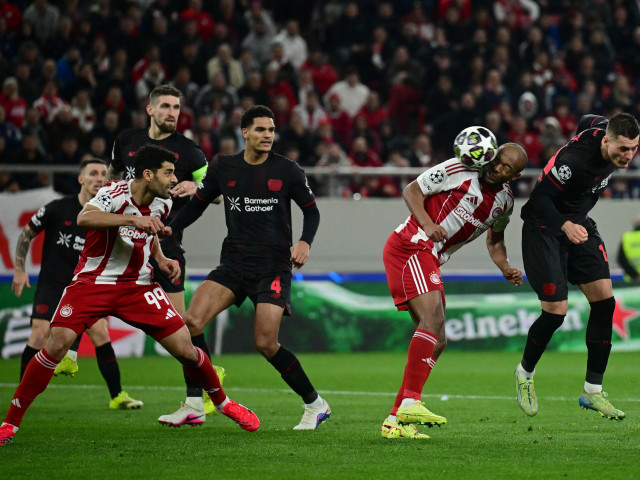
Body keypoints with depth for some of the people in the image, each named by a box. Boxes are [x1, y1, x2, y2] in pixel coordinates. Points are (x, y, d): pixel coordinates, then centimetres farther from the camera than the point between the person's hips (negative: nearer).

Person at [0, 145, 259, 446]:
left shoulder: (163, 203, 1)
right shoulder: (114, 193, -19)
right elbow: (84, 219, -41)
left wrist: (161, 259, 5)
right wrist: (133, 219, -48)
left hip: (137, 286, 5)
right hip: (92, 282, -5)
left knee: (185, 349, -3)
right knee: (57, 343, -22)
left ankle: (223, 403, 25)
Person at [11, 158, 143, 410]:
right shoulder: (57, 209, -9)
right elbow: (26, 234, 3)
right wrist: (19, 269, 0)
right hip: (51, 285, -2)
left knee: (100, 333, -11)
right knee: (39, 335, -16)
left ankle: (118, 396, -1)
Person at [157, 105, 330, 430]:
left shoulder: (287, 170, -1)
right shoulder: (223, 168, 5)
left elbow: (311, 210, 8)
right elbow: (199, 203, 16)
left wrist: (305, 242, -10)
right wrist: (170, 229, 1)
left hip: (273, 266, -3)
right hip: (233, 264, 3)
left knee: (265, 343, -14)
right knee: (192, 319, -16)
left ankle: (315, 405, 6)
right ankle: (193, 406, -7)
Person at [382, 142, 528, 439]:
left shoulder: (504, 201, 11)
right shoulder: (459, 170, -10)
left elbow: (495, 238, 28)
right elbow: (411, 191, -5)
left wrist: (506, 269, 10)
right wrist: (428, 224, -21)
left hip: (431, 260, 9)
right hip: (410, 245, -9)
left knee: (436, 342, 7)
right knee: (433, 317, -26)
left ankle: (395, 422, 10)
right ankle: (410, 402, -32)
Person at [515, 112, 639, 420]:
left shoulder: (606, 135, -9)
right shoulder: (575, 160, -33)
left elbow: (591, 120, 16)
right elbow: (539, 197, -26)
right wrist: (565, 226, -43)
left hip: (578, 224, 8)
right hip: (545, 228, -8)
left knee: (604, 300, -4)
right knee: (555, 310, -12)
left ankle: (592, 391, 4)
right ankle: (525, 373, 19)